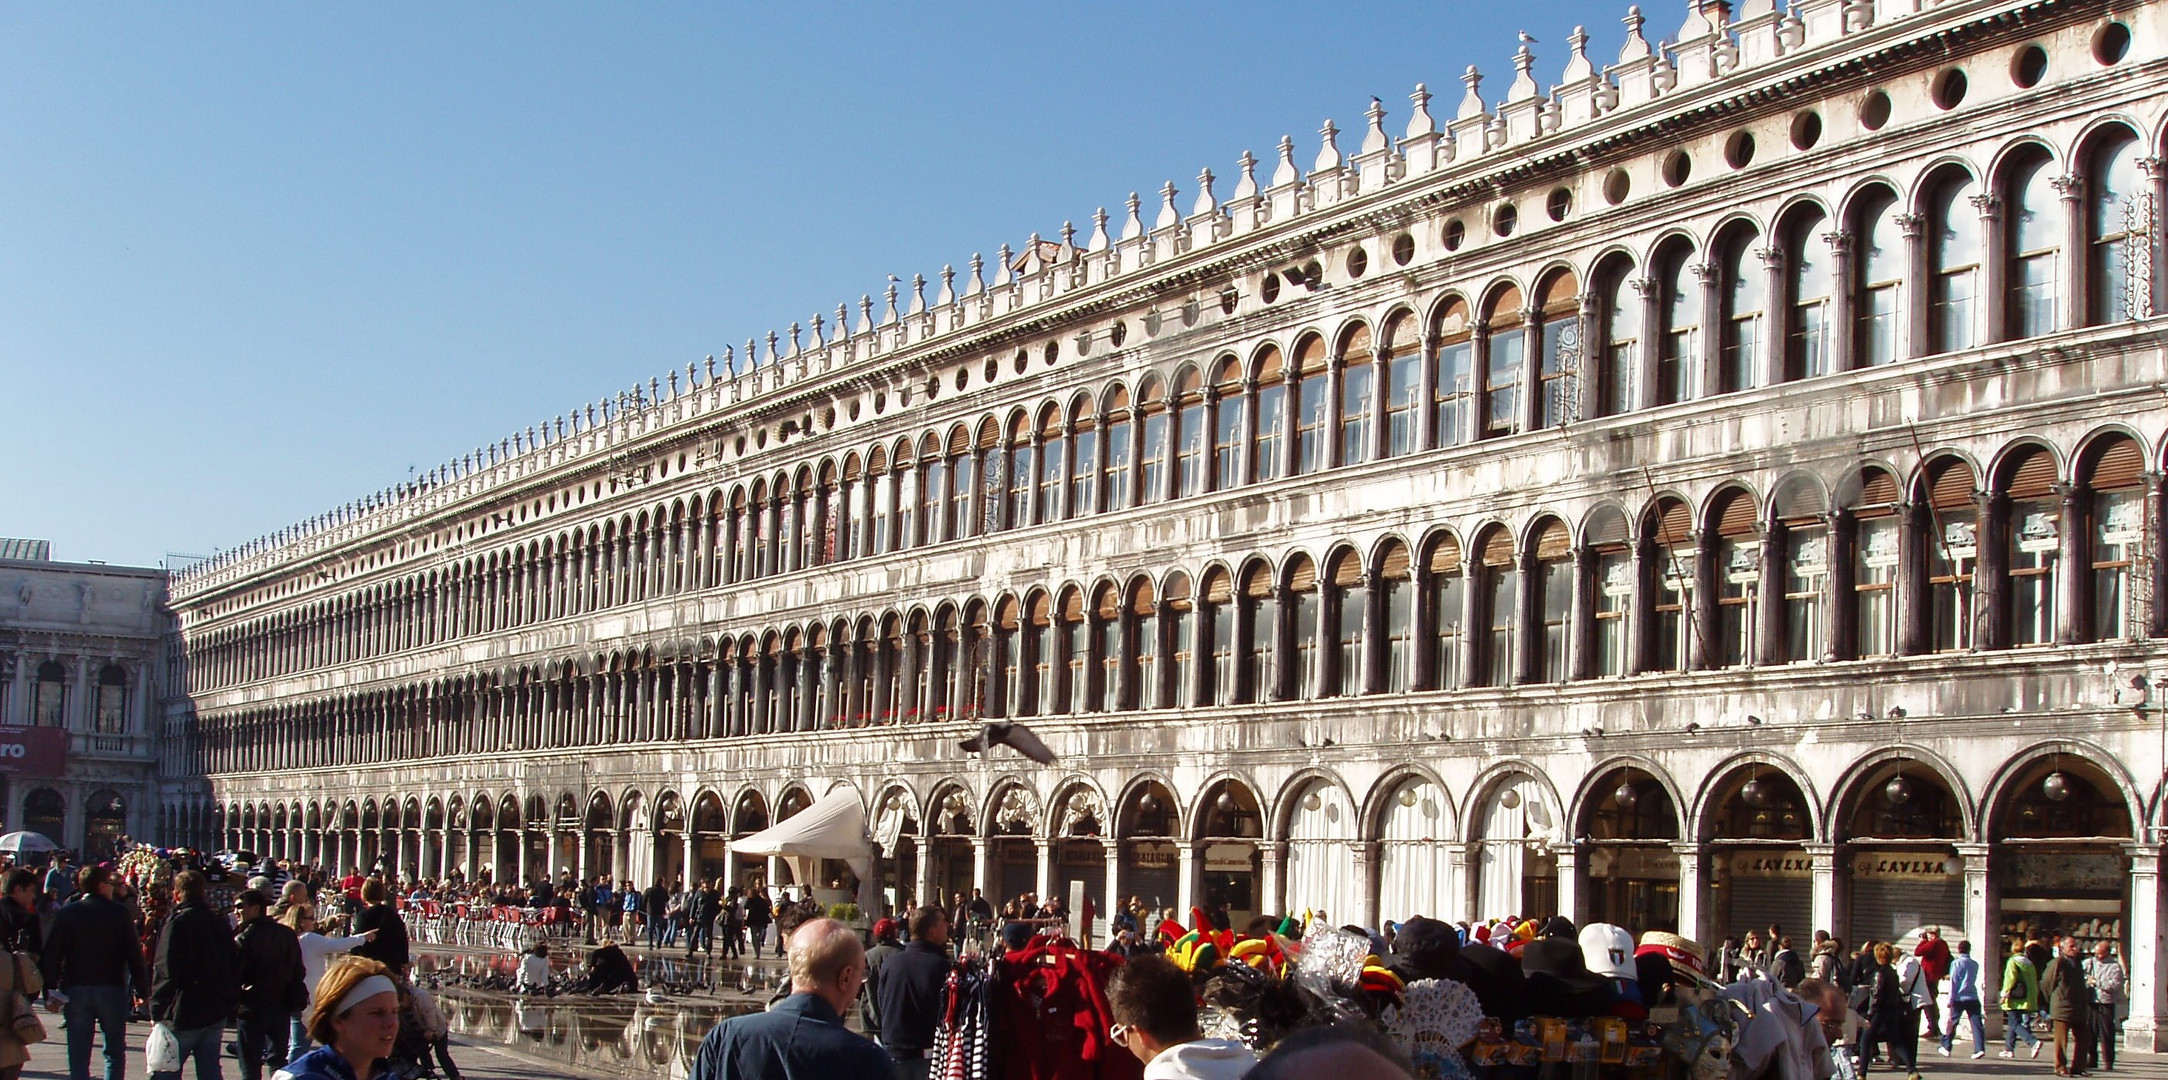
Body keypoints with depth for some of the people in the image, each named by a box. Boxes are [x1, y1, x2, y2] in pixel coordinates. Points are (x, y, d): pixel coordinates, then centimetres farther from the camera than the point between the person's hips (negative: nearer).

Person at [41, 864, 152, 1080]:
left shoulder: (66, 913, 1)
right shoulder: (119, 913, -3)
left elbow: (51, 955, -1)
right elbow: (134, 954, -5)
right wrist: (142, 990, 1)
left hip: (75, 989, 1)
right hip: (112, 989, -1)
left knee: (78, 1056, 6)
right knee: (115, 1052, 11)